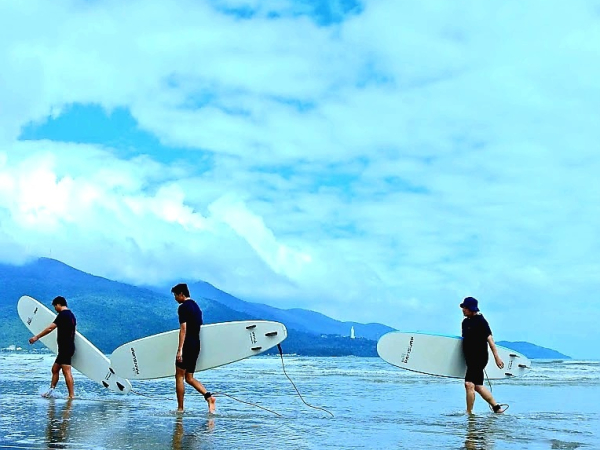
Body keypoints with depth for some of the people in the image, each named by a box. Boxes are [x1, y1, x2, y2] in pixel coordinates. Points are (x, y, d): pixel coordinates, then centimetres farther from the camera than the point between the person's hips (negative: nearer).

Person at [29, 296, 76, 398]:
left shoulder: (63, 314, -12)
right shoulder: (71, 315, 17)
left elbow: (50, 328, -16)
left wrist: (36, 337, -9)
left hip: (65, 348, -10)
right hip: (68, 347, 10)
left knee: (67, 372, -10)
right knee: (55, 369, 17)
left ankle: (71, 395, -12)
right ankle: (51, 391, 23)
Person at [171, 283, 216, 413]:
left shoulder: (183, 307, -9)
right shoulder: (196, 306, 19)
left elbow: (183, 329, -17)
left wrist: (180, 350, -19)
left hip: (187, 345, -9)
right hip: (196, 345, 9)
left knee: (179, 376, 0)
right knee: (189, 378, 11)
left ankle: (180, 408, 2)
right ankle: (208, 396, -7)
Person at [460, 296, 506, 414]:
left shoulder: (480, 321, -11)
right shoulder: (465, 322, 13)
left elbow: (490, 339, -14)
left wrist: (497, 357, -17)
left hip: (479, 358, -9)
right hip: (470, 358, 9)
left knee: (469, 384, -16)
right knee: (478, 386, 14)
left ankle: (469, 413, -10)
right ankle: (496, 407, 25)